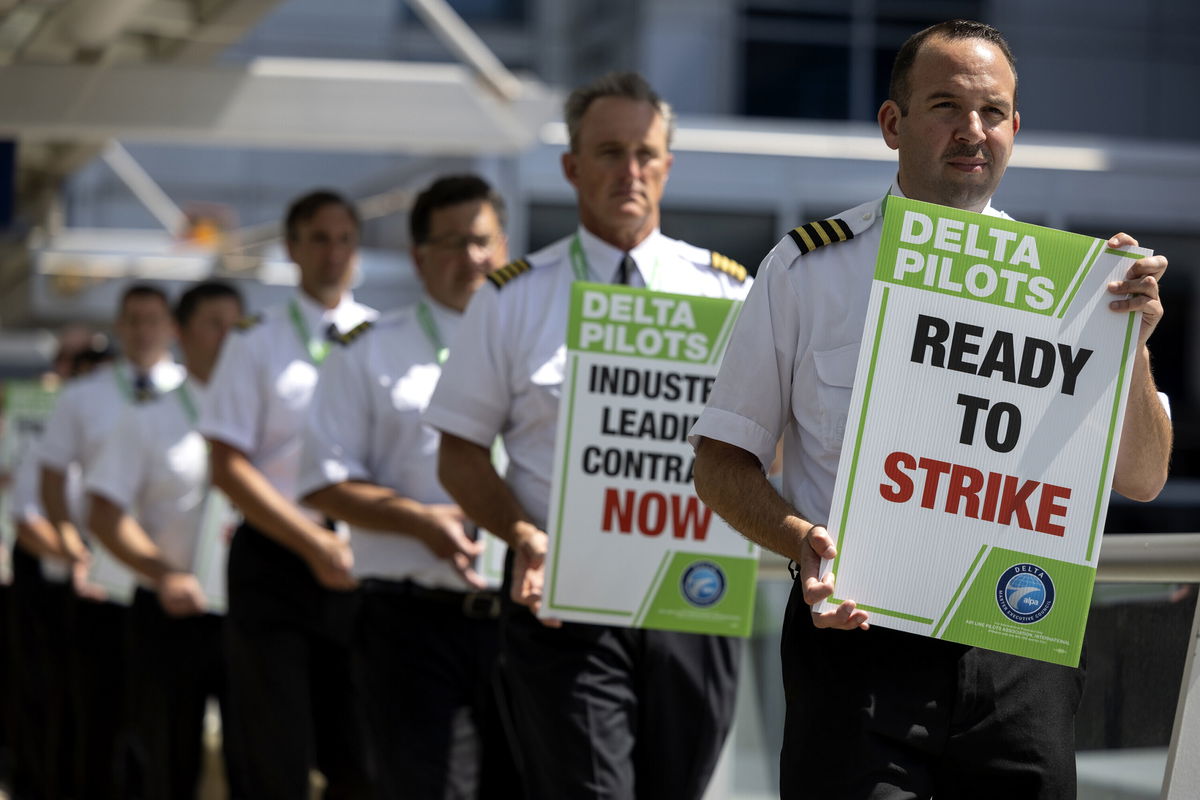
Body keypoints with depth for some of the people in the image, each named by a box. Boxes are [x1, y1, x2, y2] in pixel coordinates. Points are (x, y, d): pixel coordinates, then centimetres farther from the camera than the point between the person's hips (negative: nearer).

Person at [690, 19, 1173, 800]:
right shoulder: (807, 270, 1)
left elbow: (1141, 479, 6)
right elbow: (722, 459, 4)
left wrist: (1131, 345, -11)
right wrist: (802, 540, -15)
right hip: (858, 639, -2)